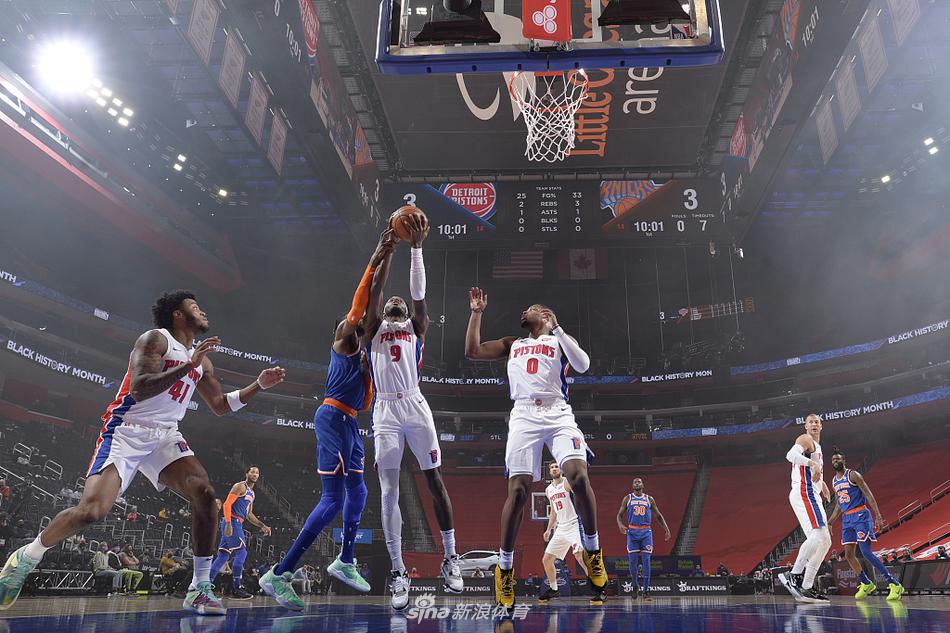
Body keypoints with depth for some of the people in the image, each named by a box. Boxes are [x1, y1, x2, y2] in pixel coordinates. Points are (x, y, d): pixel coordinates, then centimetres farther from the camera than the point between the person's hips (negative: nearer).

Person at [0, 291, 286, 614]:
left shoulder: (201, 360, 15)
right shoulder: (155, 339, -8)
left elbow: (221, 405, 23)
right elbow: (139, 390, -23)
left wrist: (259, 384, 13)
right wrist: (188, 365, -26)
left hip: (165, 435, 6)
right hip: (127, 430, -6)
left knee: (204, 493, -15)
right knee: (91, 511, -19)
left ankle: (200, 588, -7)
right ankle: (27, 557, 13)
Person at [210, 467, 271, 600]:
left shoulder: (251, 493, 21)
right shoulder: (240, 486, -7)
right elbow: (227, 504, -16)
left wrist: (262, 526, 21)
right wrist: (228, 524, -25)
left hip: (237, 524, 10)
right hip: (232, 522, -10)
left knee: (223, 556, 8)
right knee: (241, 553, -10)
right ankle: (236, 589, -6)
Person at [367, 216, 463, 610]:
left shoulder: (416, 329, 16)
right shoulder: (374, 330, 16)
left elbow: (418, 293, 3)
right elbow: (376, 288, 6)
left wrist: (416, 247, -3)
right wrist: (389, 248, 3)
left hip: (415, 407, 0)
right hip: (386, 411, 0)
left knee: (434, 481, 1)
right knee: (388, 491, -5)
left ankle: (450, 559, 12)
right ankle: (398, 573, 0)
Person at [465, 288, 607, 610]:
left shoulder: (559, 340, 20)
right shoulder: (512, 344, 28)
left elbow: (583, 365, 0)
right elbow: (472, 351, 18)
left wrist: (557, 328, -4)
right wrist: (477, 313, 21)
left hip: (558, 413, -1)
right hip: (524, 416, 1)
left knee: (579, 476, -22)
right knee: (518, 490, -9)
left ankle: (592, 551, -1)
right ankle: (504, 566, 5)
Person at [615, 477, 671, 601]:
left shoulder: (649, 499, 10)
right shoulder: (627, 498, 8)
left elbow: (659, 515, 15)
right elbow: (619, 514, 8)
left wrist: (666, 529, 3)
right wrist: (620, 525, -13)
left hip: (646, 532, 0)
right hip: (632, 532, 0)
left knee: (646, 562, -6)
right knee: (632, 561, -1)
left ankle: (646, 592, -4)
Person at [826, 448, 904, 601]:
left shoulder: (853, 475, -7)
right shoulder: (834, 481, 14)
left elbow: (868, 495, -13)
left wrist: (878, 516, -22)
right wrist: (828, 523, 20)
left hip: (860, 515, -7)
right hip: (846, 519, 7)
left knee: (866, 553, -15)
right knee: (849, 555, 5)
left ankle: (894, 584, -8)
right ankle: (866, 584, 21)